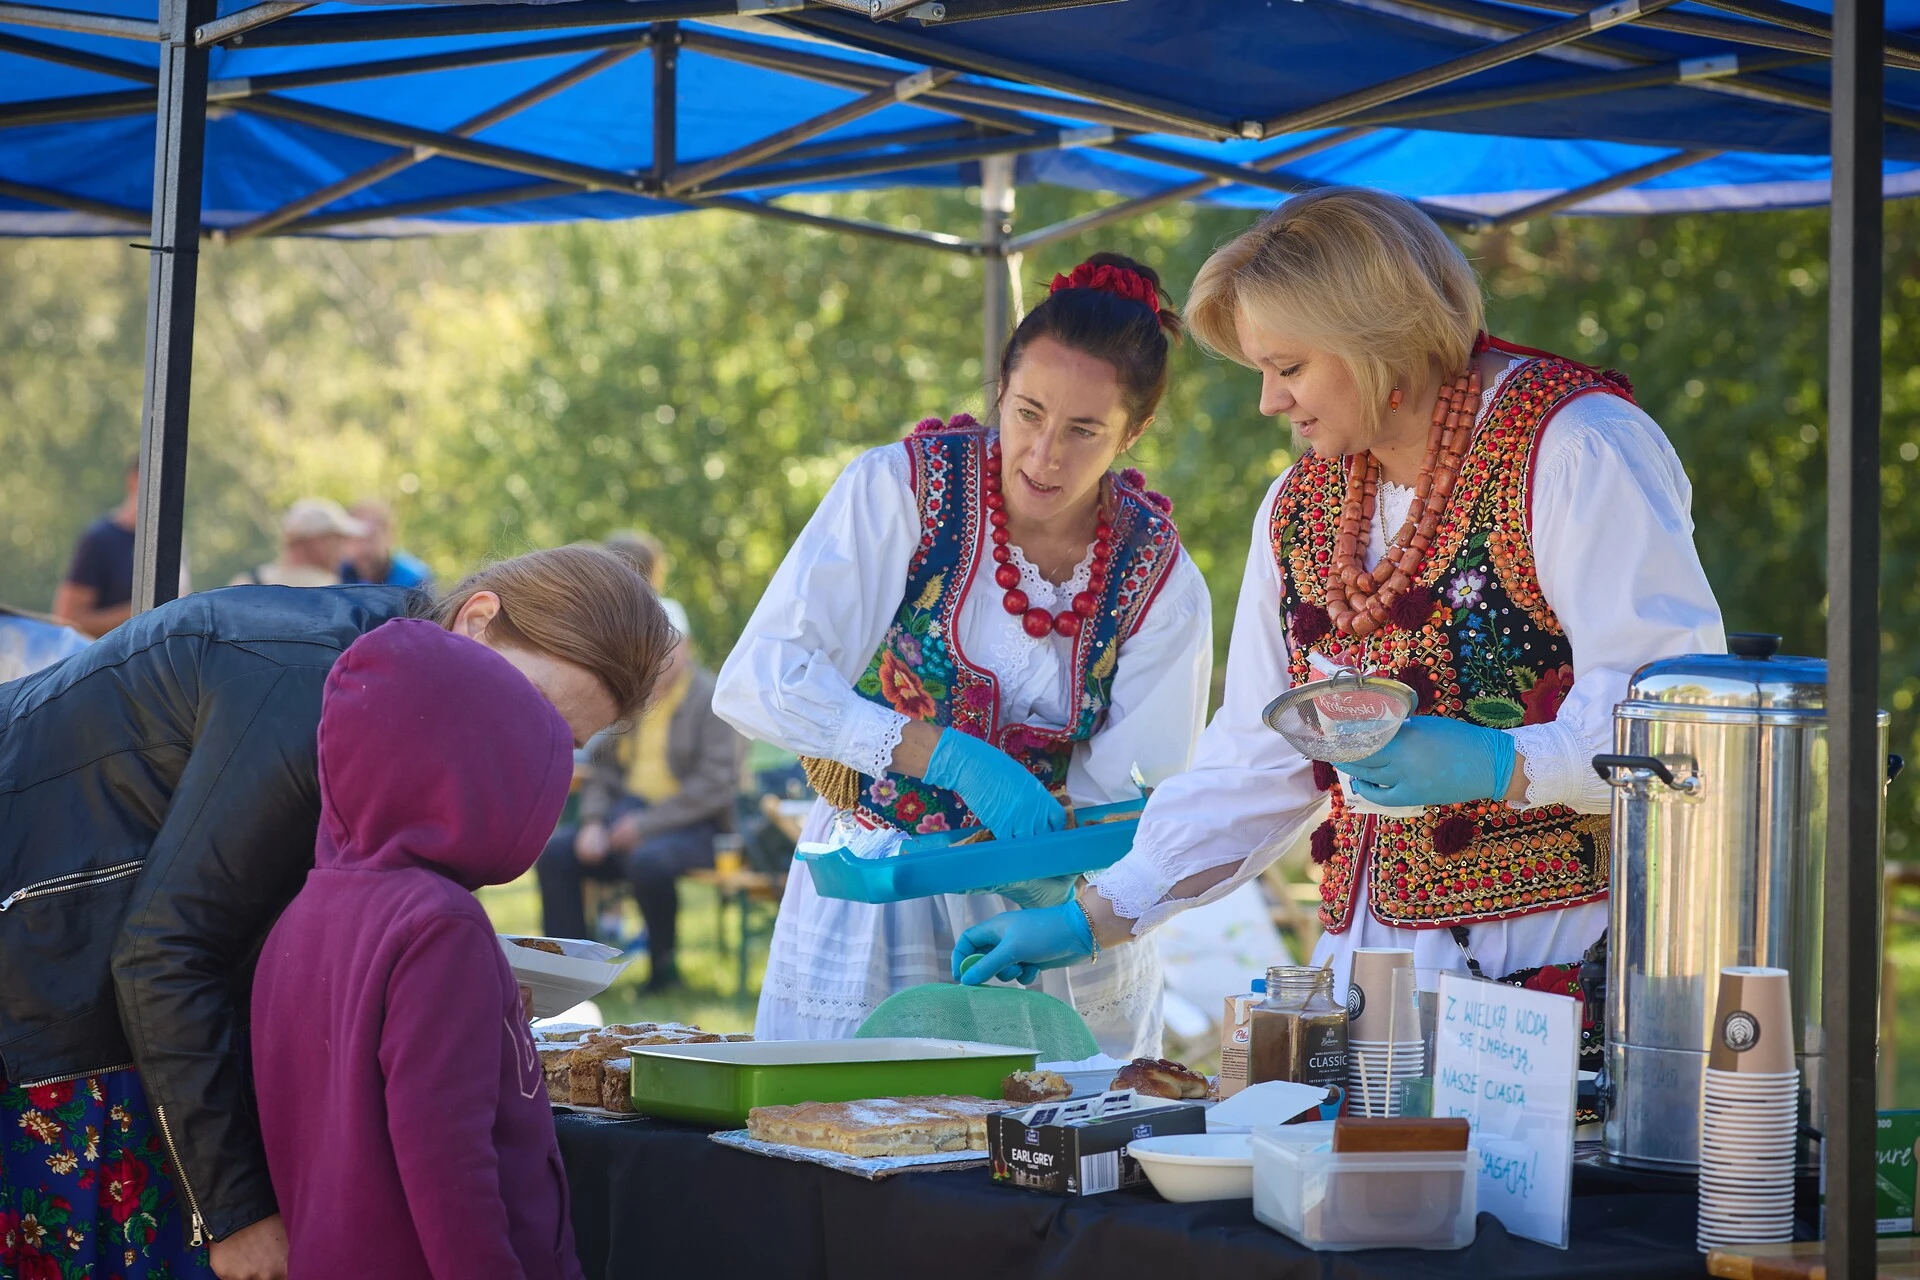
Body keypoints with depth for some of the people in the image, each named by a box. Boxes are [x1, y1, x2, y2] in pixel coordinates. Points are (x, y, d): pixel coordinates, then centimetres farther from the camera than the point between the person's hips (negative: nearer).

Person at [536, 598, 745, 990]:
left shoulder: (711, 700, -5)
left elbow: (716, 785, -14)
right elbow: (602, 766, 17)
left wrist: (645, 825, -18)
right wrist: (593, 821, -5)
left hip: (690, 825, -6)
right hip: (627, 811, 6)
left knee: (647, 860, -37)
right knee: (554, 851, -17)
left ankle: (664, 964, -12)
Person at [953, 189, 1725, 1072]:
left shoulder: (1574, 448, -6)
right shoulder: (1300, 507, 17)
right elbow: (1256, 765, 19)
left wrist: (1500, 767, -26)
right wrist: (1099, 917, 14)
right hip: (1376, 953, 6)